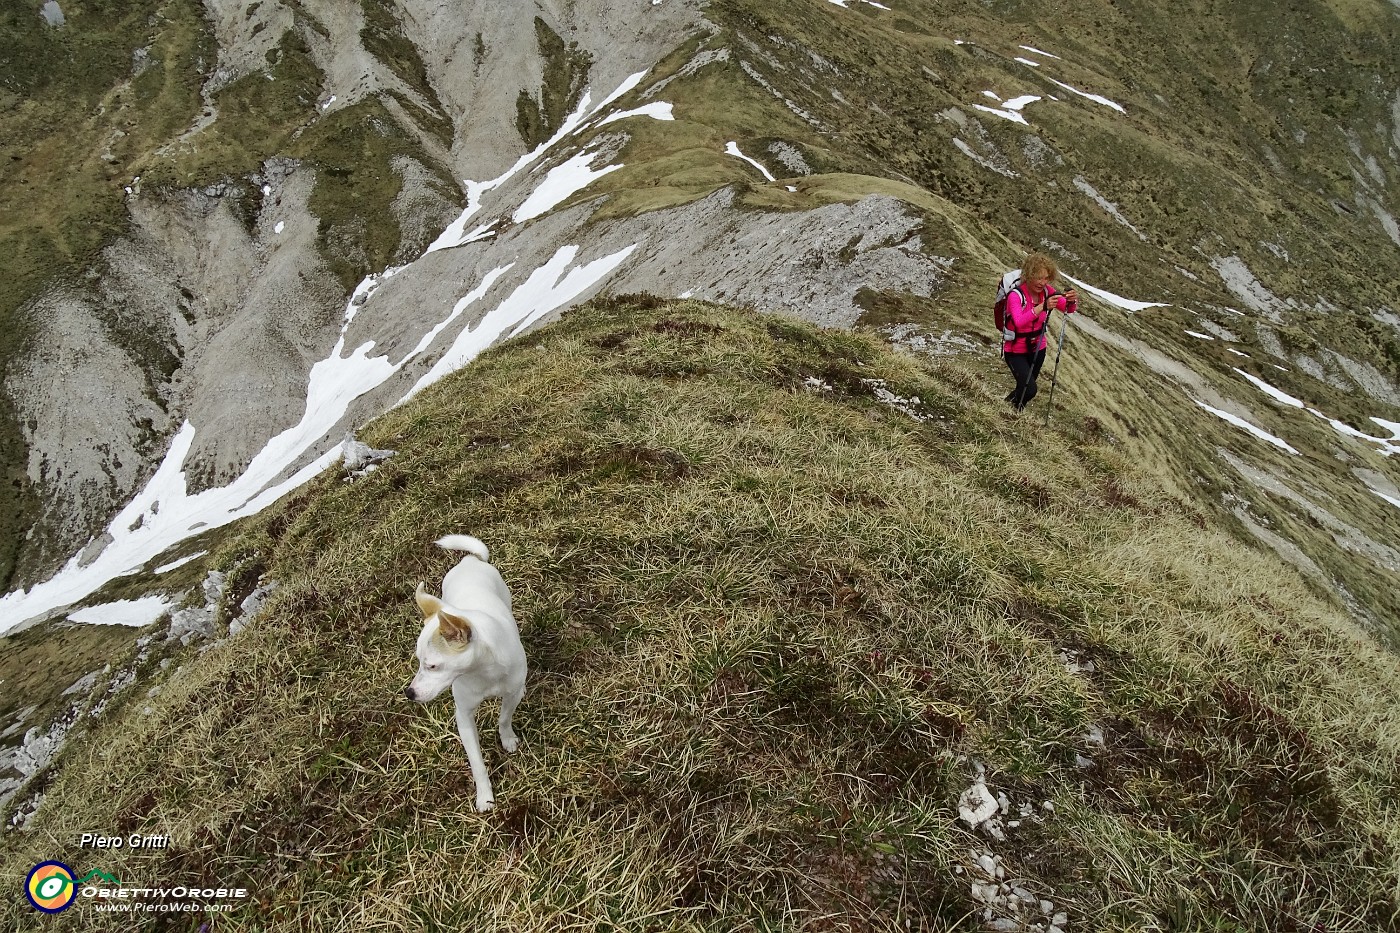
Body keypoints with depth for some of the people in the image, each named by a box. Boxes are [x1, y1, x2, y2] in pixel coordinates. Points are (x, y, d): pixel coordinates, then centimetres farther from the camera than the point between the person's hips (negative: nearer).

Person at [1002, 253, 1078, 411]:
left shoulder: (1047, 291, -8)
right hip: (1016, 350, -6)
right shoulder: (1016, 295, -25)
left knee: (1025, 388, 17)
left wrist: (1072, 301, -34)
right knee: (1029, 390, -17)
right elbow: (1019, 321, -41)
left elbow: (1069, 309, -11)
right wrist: (1043, 306, -52)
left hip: (1037, 348, 6)